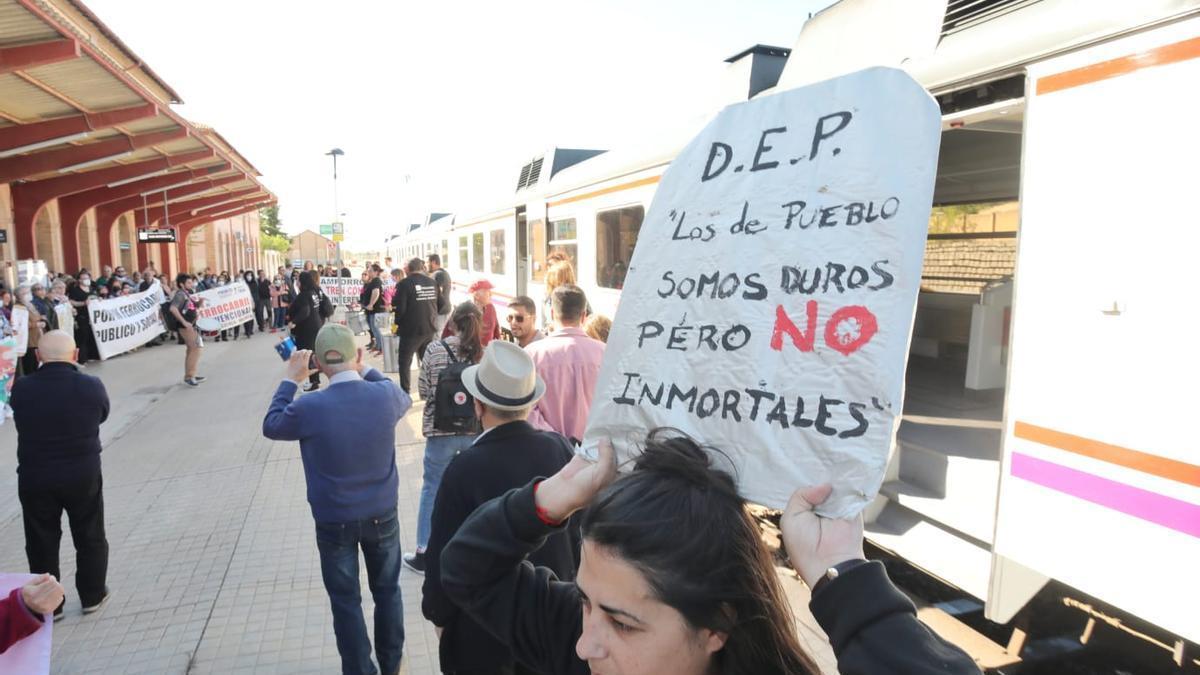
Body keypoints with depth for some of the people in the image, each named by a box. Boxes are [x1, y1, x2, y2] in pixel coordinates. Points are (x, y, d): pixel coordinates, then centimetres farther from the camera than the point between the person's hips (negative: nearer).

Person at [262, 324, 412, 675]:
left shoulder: (309, 407, -22)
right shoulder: (385, 395, -17)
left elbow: (271, 426, 0)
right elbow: (404, 400, 10)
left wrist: (291, 379, 5)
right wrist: (365, 370, 10)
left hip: (334, 521, -2)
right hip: (382, 514, 2)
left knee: (346, 600, 16)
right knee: (387, 589, 21)